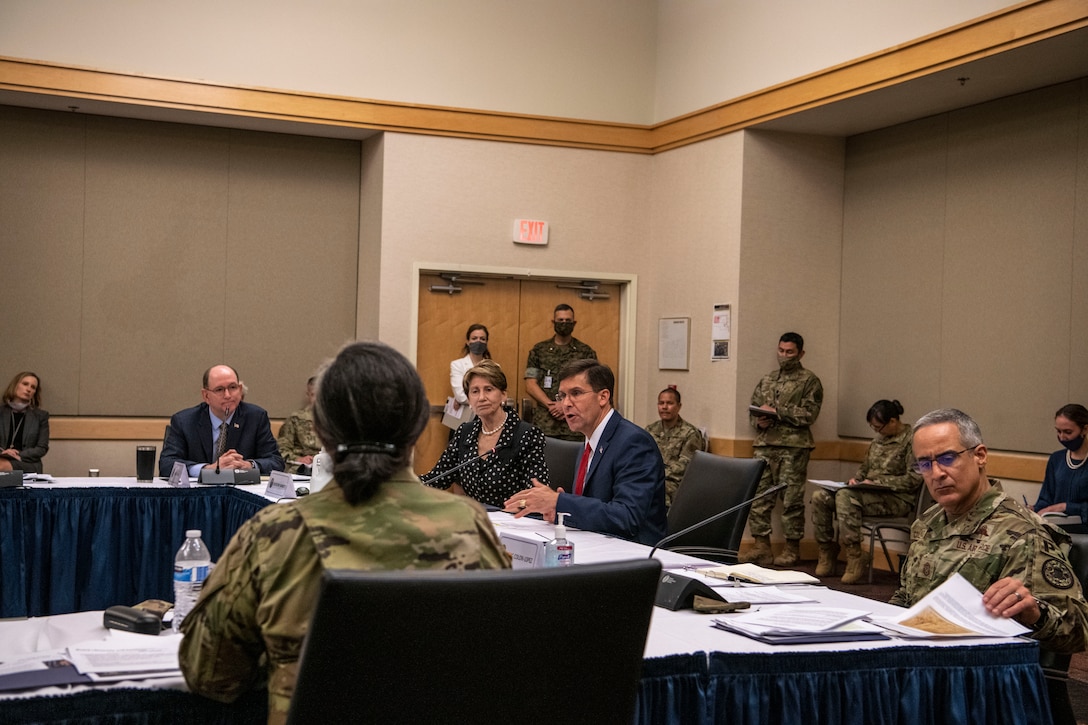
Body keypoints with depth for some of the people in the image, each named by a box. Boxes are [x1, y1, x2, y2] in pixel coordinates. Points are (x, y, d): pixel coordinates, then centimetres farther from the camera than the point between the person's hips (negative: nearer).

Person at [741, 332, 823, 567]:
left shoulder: (809, 381, 2)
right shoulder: (767, 380, 19)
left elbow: (808, 414, -9)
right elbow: (752, 408, 20)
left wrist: (776, 411, -13)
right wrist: (758, 421, -2)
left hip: (794, 446, -5)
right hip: (765, 444, 5)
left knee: (792, 499, -2)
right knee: (759, 495, 1)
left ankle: (792, 548, 7)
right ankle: (761, 547, 7)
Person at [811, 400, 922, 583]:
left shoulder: (912, 440, -7)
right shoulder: (879, 439, 17)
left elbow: (914, 479, -14)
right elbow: (865, 467, 28)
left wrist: (877, 482, -16)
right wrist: (856, 478, 4)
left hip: (897, 499, -8)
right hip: (870, 494, 8)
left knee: (845, 496, -33)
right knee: (820, 496, -13)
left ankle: (854, 557, -31)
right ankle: (826, 552, -7)